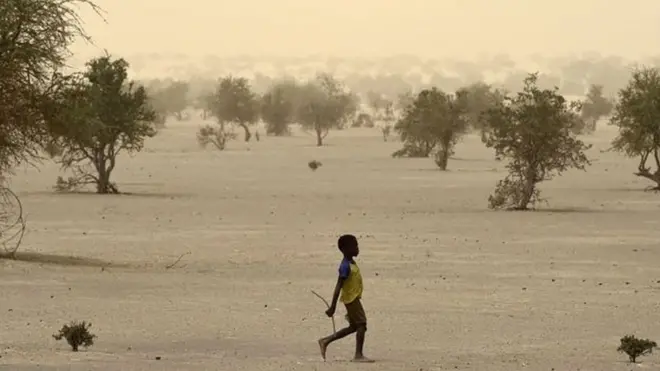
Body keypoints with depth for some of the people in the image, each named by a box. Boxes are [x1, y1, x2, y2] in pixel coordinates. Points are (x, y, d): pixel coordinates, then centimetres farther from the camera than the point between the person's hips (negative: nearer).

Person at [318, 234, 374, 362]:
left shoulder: (351, 263, 11)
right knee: (361, 324, -9)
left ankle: (325, 341, 21)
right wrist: (332, 307, -23)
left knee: (354, 327, 15)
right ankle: (358, 355, -7)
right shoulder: (346, 266, -20)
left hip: (353, 298, 10)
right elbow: (338, 286, -22)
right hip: (351, 299, -10)